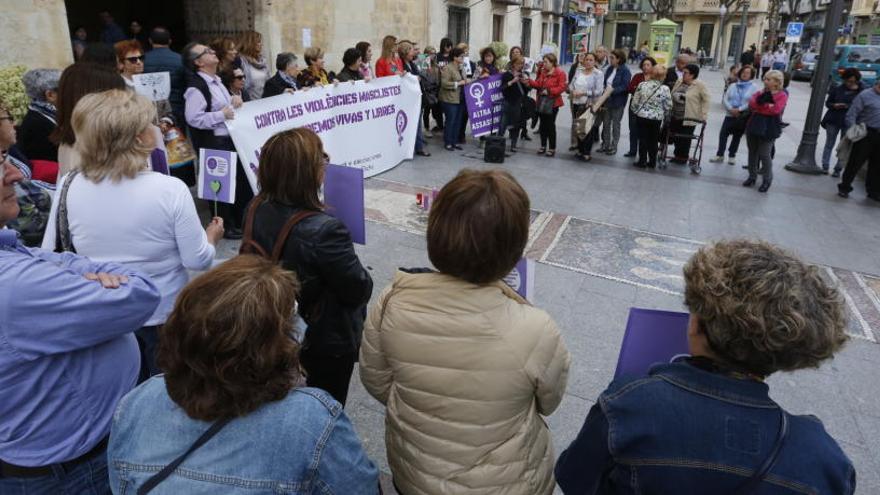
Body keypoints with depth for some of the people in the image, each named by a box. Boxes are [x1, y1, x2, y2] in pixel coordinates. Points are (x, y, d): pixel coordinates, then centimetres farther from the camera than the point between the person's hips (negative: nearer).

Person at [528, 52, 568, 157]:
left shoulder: (560, 73, -10)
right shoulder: (543, 72, 11)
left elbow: (562, 87, -16)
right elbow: (538, 84, 8)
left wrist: (549, 91, -23)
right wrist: (529, 81, -6)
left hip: (553, 102, -6)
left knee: (550, 124, -3)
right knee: (543, 124, 11)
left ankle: (552, 148, 6)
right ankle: (543, 145, 21)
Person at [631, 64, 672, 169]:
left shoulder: (642, 85, -10)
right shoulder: (665, 89, -12)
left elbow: (635, 102, -4)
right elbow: (668, 106, -4)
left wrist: (635, 111, 14)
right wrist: (663, 115, 15)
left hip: (641, 116, 0)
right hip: (657, 118, 0)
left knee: (643, 139, 10)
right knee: (653, 140, 13)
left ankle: (642, 161, 13)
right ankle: (652, 162, 21)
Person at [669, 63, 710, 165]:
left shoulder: (700, 85, -10)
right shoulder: (679, 82, 7)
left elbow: (706, 100, -7)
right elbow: (672, 96, 16)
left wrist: (703, 115, -12)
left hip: (689, 118, -6)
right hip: (675, 116, 6)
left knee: (685, 139, 5)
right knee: (675, 137, 11)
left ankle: (683, 157, 21)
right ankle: (677, 155, 27)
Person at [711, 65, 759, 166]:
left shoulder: (754, 87, -2)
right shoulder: (733, 86, 9)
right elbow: (726, 98, 1)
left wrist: (739, 110, -20)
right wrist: (731, 109, -16)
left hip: (744, 116, -2)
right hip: (730, 115, 2)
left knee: (737, 136, 9)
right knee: (723, 134, -7)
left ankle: (732, 156, 21)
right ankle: (720, 155, 3)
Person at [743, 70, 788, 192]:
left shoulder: (782, 95, -5)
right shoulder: (759, 93, 10)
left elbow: (775, 109, -19)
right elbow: (751, 105, -6)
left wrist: (759, 107, -12)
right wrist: (763, 102, -21)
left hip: (769, 129, -6)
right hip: (754, 126, 6)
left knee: (764, 154, -6)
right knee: (752, 152, 12)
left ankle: (767, 180, 8)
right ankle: (752, 176, 26)